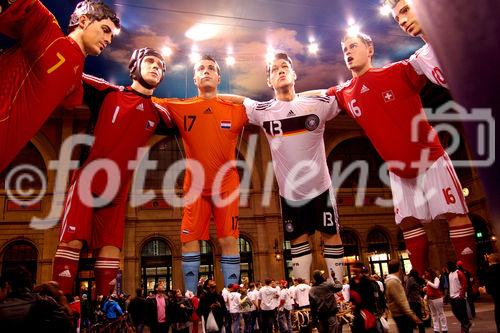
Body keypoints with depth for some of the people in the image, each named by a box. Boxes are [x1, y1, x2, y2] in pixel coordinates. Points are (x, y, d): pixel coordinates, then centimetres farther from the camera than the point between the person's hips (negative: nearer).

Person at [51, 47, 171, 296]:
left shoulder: (158, 114, 11)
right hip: (86, 182, -3)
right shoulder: (108, 93, 2)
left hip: (117, 191, 3)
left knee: (112, 248, -1)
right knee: (72, 240, -12)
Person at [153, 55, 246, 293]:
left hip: (226, 186, 0)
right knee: (189, 240, 1)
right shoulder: (179, 108, -1)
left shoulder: (235, 110, -2)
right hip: (195, 186, 1)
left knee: (229, 240, -1)